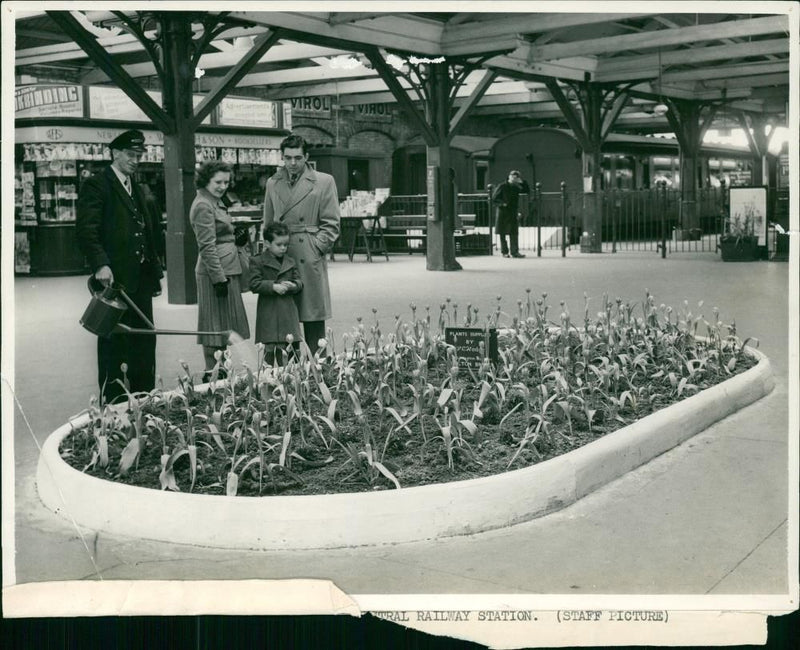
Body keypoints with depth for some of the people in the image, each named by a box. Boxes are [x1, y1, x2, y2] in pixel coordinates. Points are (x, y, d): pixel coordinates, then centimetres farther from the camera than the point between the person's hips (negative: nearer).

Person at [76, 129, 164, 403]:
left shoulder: (137, 188, 19)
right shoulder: (96, 185, -5)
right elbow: (86, 230, -15)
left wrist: (154, 265, 16)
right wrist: (101, 264, -27)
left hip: (141, 279, 8)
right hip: (114, 278, -7)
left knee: (145, 342, 10)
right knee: (113, 343, -1)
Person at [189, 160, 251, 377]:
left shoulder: (215, 202, 17)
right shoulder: (203, 206, -14)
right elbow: (207, 247, -19)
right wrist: (219, 278, -21)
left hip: (227, 270, 10)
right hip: (217, 271, -10)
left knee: (222, 324, 13)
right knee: (217, 322, -5)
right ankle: (213, 372, 1)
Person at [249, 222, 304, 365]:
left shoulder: (291, 262, 12)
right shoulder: (257, 261, -1)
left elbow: (299, 282, 12)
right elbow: (254, 284, -9)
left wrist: (293, 285, -11)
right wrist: (273, 286, -20)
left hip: (288, 311, 3)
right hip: (268, 311, -3)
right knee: (269, 347, 1)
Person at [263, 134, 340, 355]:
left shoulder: (324, 182, 4)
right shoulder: (273, 183, 15)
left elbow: (331, 224, 3)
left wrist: (317, 248, -7)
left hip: (310, 259, -3)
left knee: (313, 317, -1)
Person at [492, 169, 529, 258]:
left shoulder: (516, 187, 11)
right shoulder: (502, 186, -5)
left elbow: (526, 190, 12)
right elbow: (494, 198, -6)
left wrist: (522, 181, 1)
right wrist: (502, 204, -17)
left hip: (513, 213, 5)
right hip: (503, 212, -5)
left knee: (514, 233, 1)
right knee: (503, 233, 1)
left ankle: (514, 252, 2)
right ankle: (505, 252, 8)